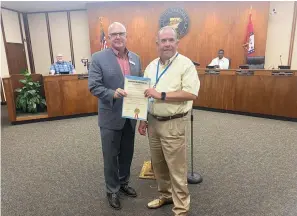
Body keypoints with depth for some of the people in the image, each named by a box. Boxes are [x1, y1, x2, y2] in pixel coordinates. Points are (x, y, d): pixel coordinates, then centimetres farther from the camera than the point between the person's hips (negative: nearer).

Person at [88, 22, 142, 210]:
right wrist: (113, 93, -28)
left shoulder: (136, 58, 7)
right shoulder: (99, 58, -8)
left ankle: (123, 183, 42)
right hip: (111, 117, -4)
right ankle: (112, 190, 32)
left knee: (127, 153, 18)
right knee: (111, 156, 10)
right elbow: (93, 86, -13)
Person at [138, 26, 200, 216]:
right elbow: (146, 95, 13)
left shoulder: (186, 64, -9)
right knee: (158, 164, 17)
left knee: (176, 167, 2)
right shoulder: (151, 66, 10)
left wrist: (162, 95, -22)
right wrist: (142, 119, 9)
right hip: (153, 121, 6)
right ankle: (166, 195, 39)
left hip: (173, 124, -6)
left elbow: (192, 94, -20)